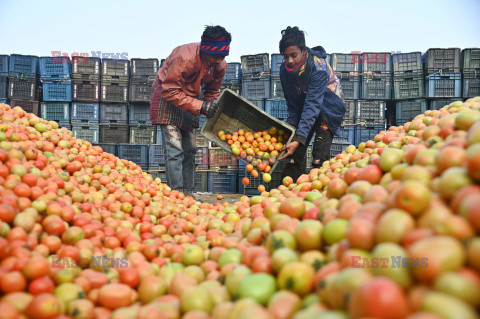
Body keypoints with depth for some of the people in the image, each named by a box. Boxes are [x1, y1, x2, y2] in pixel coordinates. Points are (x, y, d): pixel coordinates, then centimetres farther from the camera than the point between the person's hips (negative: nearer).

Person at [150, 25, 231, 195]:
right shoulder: (185, 57, -30)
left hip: (190, 100, 7)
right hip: (167, 97, -7)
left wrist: (211, 107, -12)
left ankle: (188, 194, 12)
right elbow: (170, 91, -28)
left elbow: (212, 91, 9)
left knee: (189, 150, 6)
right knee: (174, 148, -16)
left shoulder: (221, 65, -8)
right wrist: (200, 106, -32)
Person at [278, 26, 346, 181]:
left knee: (319, 157, -16)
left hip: (327, 110, -5)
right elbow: (292, 104, -2)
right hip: (303, 110, 5)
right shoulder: (284, 69, -11)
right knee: (294, 154, -4)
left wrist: (299, 139, -42)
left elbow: (312, 105, -35)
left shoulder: (318, 68, -29)